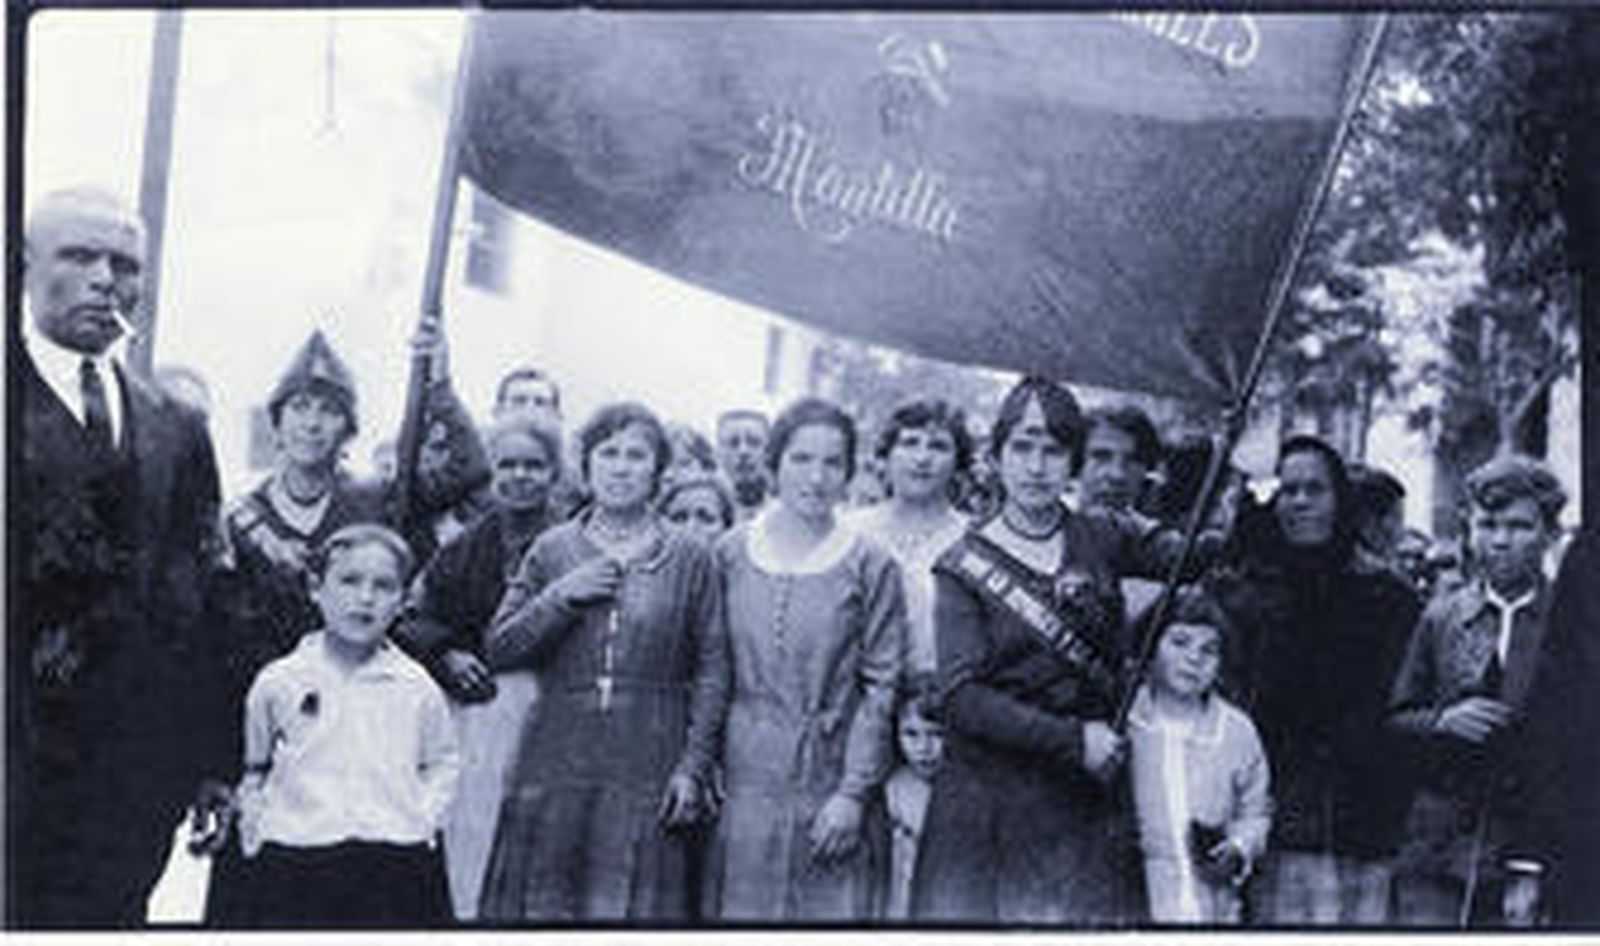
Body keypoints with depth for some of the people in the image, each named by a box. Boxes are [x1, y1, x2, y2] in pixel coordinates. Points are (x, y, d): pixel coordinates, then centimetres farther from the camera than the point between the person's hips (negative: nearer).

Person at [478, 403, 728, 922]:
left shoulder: (689, 559, 5)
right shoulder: (552, 549, 9)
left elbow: (712, 671, 4)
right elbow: (498, 648, 5)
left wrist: (693, 767, -4)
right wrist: (561, 596, -8)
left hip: (646, 776, -1)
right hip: (555, 765, 1)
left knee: (632, 907, -2)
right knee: (542, 904, 1)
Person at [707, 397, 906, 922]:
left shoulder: (870, 567, -2)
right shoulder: (730, 553, 5)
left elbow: (880, 689, -3)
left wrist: (853, 794, -8)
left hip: (828, 783, -2)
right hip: (743, 780, 2)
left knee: (830, 909, -1)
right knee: (738, 909, 4)